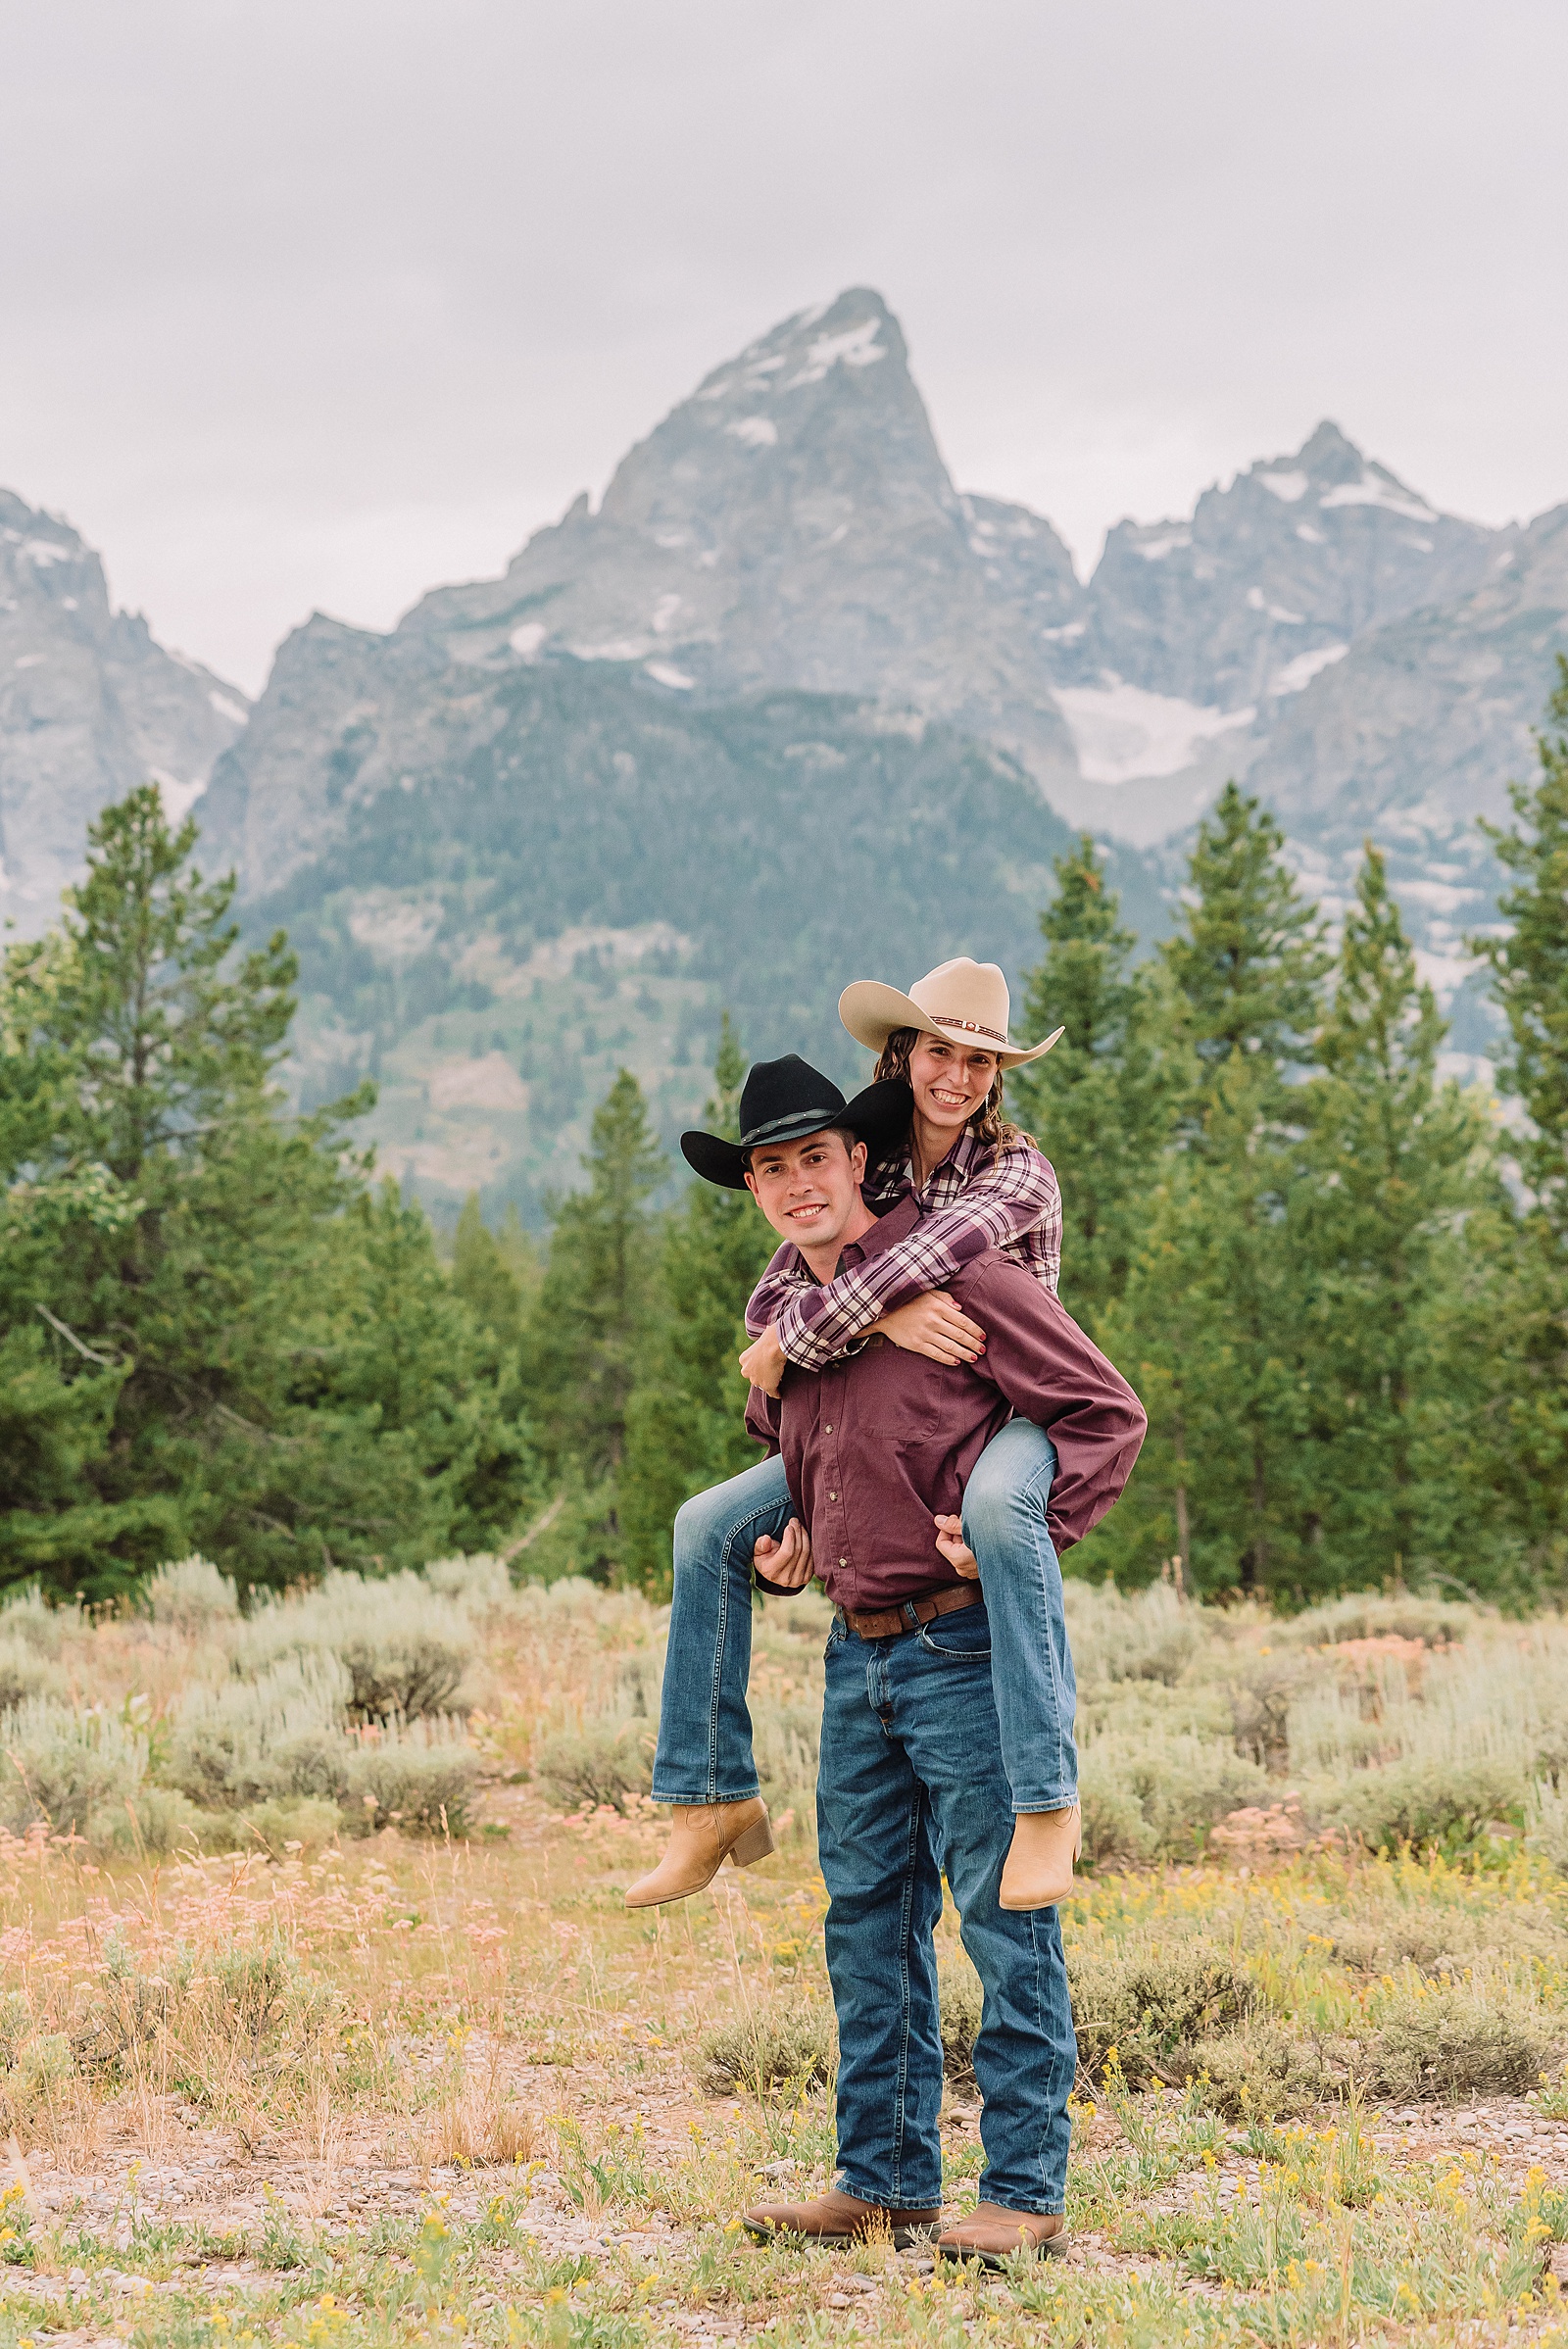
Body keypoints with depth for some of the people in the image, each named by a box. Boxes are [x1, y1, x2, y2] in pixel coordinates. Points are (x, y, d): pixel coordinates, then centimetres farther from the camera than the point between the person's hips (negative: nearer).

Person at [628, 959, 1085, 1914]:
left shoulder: (1018, 1171, -10)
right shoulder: (865, 1168, 4)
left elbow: (938, 1253, -31)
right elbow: (770, 1302, -8)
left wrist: (791, 1341, -24)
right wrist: (884, 1318, -27)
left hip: (1010, 1419, -6)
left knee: (997, 1502, -41)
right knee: (710, 1527, -3)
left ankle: (1046, 1793, -39)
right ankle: (716, 1800, 4)